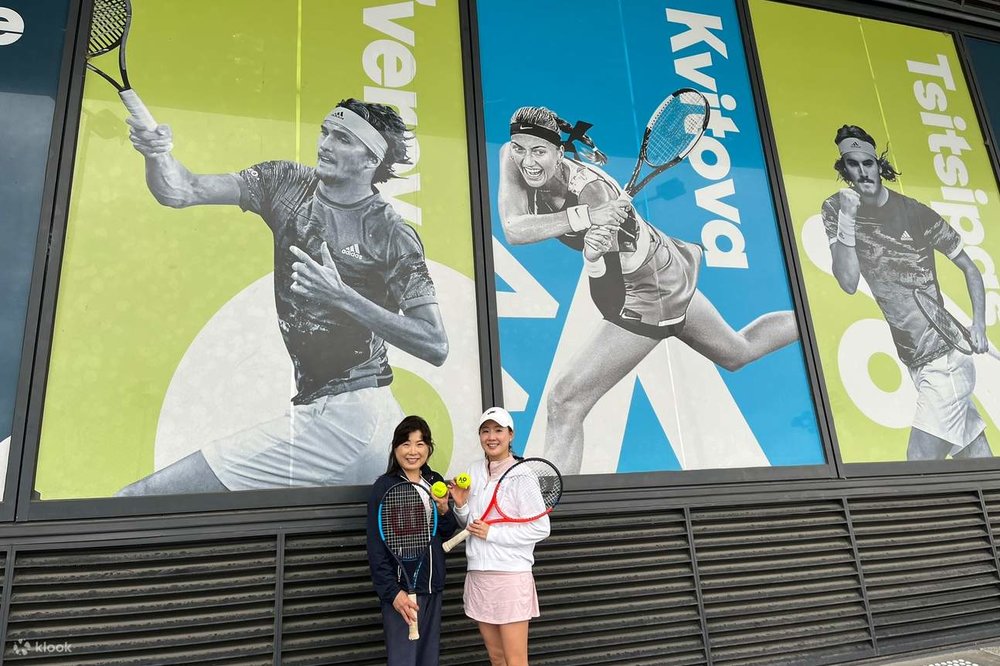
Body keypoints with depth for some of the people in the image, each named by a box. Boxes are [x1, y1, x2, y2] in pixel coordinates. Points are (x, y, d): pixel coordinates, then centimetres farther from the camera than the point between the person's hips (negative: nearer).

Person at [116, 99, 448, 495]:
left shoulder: (393, 236, -9)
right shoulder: (286, 183, 7)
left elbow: (436, 347, -15)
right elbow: (180, 192, -2)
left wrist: (343, 298, -21)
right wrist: (158, 153, -22)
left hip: (349, 414, -5)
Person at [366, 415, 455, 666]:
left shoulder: (435, 482, 7)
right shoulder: (384, 486, -10)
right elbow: (376, 547, -11)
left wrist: (444, 510, -6)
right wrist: (392, 591, -17)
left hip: (432, 588, 6)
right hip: (401, 590, -6)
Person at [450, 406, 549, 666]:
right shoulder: (474, 472, 7)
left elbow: (541, 529, -12)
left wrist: (491, 533, -15)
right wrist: (461, 505, -5)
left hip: (511, 576, -6)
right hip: (478, 575, 6)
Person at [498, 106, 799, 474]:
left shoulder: (591, 189, -30)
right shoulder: (515, 160, -13)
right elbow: (512, 231, -29)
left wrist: (594, 246, -61)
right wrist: (582, 217, -42)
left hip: (647, 298, -9)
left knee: (564, 404, -10)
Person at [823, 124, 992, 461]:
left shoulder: (915, 213, -8)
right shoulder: (836, 208, -1)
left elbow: (969, 268, 4)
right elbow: (849, 283, -10)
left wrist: (979, 324, -7)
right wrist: (846, 220, -18)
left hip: (944, 359, -4)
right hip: (916, 364, 4)